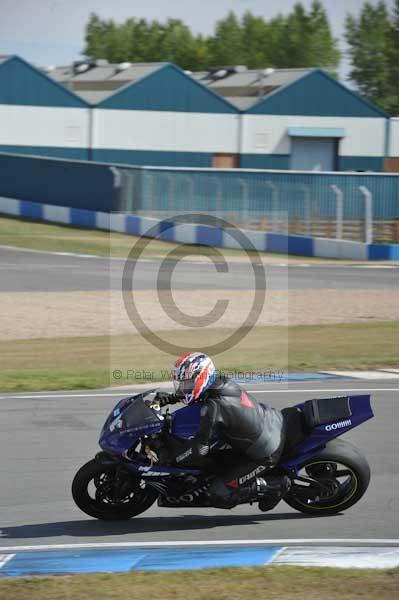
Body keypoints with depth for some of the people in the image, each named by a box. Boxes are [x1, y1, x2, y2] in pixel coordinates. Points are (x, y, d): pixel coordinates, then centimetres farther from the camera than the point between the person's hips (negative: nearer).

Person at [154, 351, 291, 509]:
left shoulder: (214, 407, -25)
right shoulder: (222, 382, -1)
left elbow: (200, 449, -24)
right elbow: (197, 391, 22)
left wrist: (171, 459, -13)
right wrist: (170, 398, 12)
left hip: (265, 453, -9)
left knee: (219, 496, -7)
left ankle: (276, 485, -2)